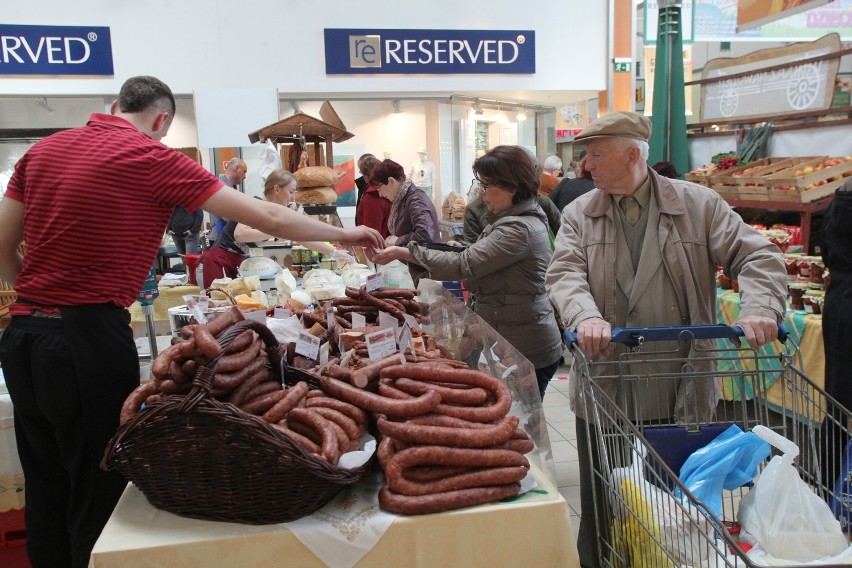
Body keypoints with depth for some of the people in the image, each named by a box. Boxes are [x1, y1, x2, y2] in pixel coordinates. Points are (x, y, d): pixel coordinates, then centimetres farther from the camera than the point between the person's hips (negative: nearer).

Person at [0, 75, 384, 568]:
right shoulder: (151, 158, -9)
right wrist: (344, 234, 3)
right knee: (98, 494, 9)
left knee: (46, 491, 20)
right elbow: (269, 218, -9)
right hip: (88, 338, -7)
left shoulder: (43, 149, 10)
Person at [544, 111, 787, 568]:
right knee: (602, 507, 13)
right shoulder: (579, 215, 4)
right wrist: (586, 316, -30)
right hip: (605, 392, 1)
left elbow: (758, 256, -2)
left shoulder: (699, 205, 1)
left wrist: (759, 308, -22)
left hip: (682, 394, 0)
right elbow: (565, 273, -9)